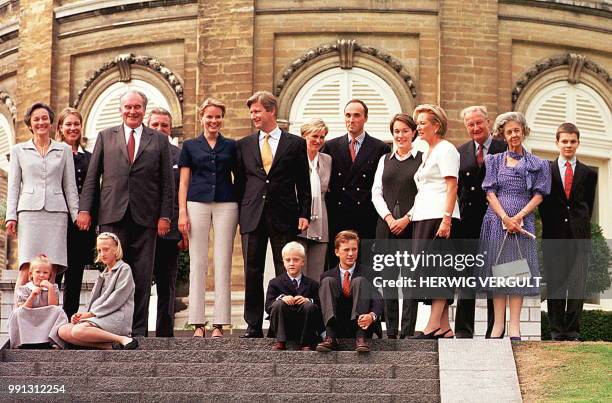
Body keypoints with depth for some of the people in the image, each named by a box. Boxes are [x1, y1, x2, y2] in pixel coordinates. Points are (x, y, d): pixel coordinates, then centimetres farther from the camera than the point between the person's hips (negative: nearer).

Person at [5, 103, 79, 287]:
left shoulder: (64, 150, 15)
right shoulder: (18, 150, 14)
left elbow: (70, 186, 14)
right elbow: (13, 186, 11)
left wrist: (76, 214, 5)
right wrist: (11, 217, 1)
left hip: (56, 211, 1)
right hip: (29, 211, -1)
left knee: (50, 271, -6)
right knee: (26, 270, -13)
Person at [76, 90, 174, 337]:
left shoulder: (159, 141, 11)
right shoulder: (106, 137, 13)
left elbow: (167, 182, 8)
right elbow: (92, 177, 10)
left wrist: (165, 215, -2)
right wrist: (84, 209, 1)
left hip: (145, 217, 0)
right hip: (112, 215, 0)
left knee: (142, 277, 1)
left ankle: (138, 330, 5)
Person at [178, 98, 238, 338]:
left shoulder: (231, 146, 11)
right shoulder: (190, 146, 10)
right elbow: (184, 182, 8)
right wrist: (182, 212, -2)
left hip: (226, 205, 0)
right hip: (197, 203, 0)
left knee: (223, 264, -2)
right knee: (197, 264, -2)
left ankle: (219, 323, 0)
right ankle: (198, 323, 1)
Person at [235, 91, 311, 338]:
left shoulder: (295, 144, 4)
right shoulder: (244, 145, 11)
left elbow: (303, 183, 5)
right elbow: (240, 183, 12)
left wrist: (304, 214, -2)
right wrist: (238, 214, 5)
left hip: (284, 217, -2)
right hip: (252, 216, 2)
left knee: (286, 273, 1)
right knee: (252, 273, 4)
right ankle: (254, 326, 10)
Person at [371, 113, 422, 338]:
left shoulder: (422, 159, 2)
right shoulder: (385, 160, 15)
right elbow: (376, 192, 11)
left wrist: (406, 219, -10)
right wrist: (388, 217, -4)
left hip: (411, 225, -4)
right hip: (387, 225, 4)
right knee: (388, 279, 1)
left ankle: (407, 332, -1)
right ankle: (390, 332, 6)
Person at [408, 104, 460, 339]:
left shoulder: (445, 149, -4)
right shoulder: (428, 153, 24)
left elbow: (452, 187, -13)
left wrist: (446, 219, -21)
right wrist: (410, 215, 16)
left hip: (438, 218, -9)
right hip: (423, 218, 9)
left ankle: (434, 326, -15)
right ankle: (444, 328, 4)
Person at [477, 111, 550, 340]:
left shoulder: (537, 165, 11)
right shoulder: (494, 161, 12)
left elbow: (538, 195, 4)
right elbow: (490, 192, 4)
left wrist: (518, 217, -10)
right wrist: (505, 218, -10)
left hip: (523, 222, -1)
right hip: (496, 221, 1)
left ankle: (514, 325, -3)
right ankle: (498, 324, 0)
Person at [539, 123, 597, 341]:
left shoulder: (588, 174, 11)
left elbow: (588, 206, 11)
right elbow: (542, 202, 6)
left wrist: (581, 227, 3)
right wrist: (550, 227, -1)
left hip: (579, 237, 1)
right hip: (554, 237, 0)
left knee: (577, 286, -2)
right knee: (555, 285, 1)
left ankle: (573, 331, 3)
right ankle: (557, 331, 6)